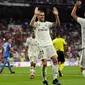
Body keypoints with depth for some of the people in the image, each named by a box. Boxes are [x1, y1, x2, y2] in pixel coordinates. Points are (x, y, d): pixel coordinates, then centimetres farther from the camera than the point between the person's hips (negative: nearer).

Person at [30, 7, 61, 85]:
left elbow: (57, 24, 2)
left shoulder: (47, 23, 14)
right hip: (41, 46, -4)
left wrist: (56, 15, -9)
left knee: (55, 60, -6)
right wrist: (35, 14, -27)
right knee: (44, 63, -9)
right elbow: (31, 24, -23)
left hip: (50, 44, 4)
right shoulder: (36, 24, 2)